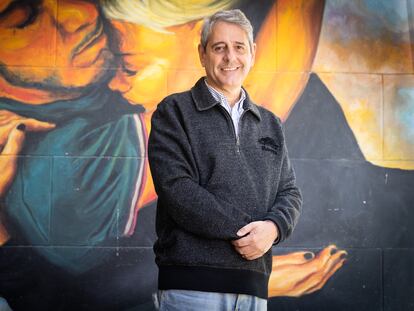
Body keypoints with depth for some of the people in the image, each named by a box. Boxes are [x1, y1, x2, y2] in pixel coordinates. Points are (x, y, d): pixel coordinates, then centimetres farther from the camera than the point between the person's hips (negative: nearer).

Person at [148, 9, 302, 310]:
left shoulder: (270, 125, 20)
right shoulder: (174, 112, 4)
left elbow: (290, 193, 14)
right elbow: (178, 189, -9)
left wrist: (273, 227, -9)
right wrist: (243, 230, -13)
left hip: (253, 285, 5)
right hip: (192, 282, -4)